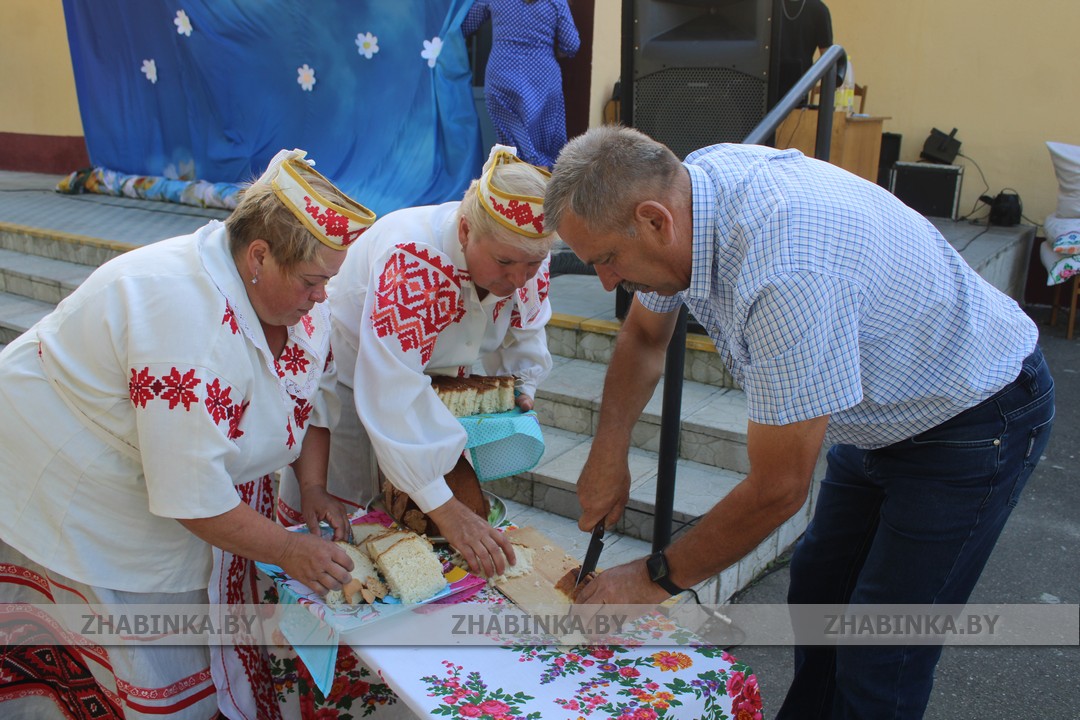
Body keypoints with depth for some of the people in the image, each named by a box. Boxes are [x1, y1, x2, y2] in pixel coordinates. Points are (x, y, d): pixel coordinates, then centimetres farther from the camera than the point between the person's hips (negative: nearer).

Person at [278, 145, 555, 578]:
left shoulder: (526, 253, -18)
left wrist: (523, 387, -13)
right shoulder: (410, 257, -39)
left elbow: (524, 328, 5)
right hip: (351, 377, -5)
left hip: (439, 388, 6)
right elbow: (392, 395, -43)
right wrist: (444, 508, -44)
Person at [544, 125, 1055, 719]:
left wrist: (654, 579, -16)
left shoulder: (789, 274, -40)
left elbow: (777, 490, -29)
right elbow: (643, 337, 6)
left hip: (974, 420, -8)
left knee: (876, 668, -4)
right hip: (883, 410, 8)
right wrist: (608, 455, -2)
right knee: (816, 590, 18)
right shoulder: (684, 187, -13)